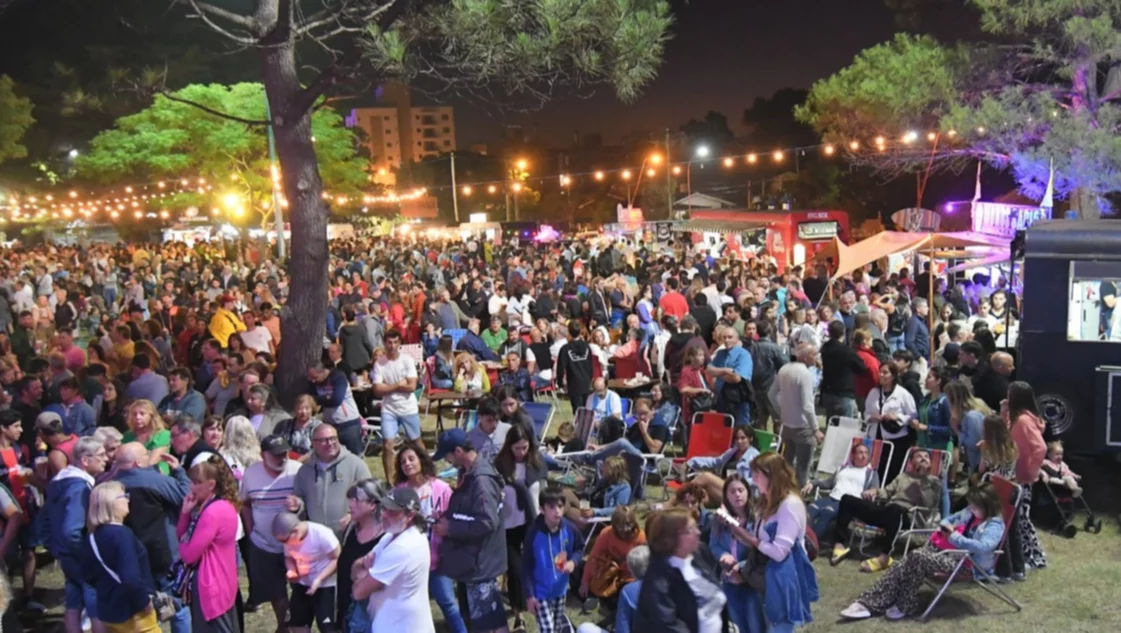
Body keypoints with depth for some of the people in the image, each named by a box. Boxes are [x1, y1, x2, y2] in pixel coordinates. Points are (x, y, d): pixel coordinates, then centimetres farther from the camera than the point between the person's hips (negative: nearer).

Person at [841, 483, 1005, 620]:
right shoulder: (969, 512, 14)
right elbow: (949, 519, 30)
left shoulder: (995, 525, -11)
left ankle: (905, 606, -11)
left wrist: (954, 537, -21)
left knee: (917, 558, -27)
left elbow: (983, 547, -29)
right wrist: (944, 526, 6)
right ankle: (870, 603, -21)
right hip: (946, 549, 8)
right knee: (907, 564, -15)